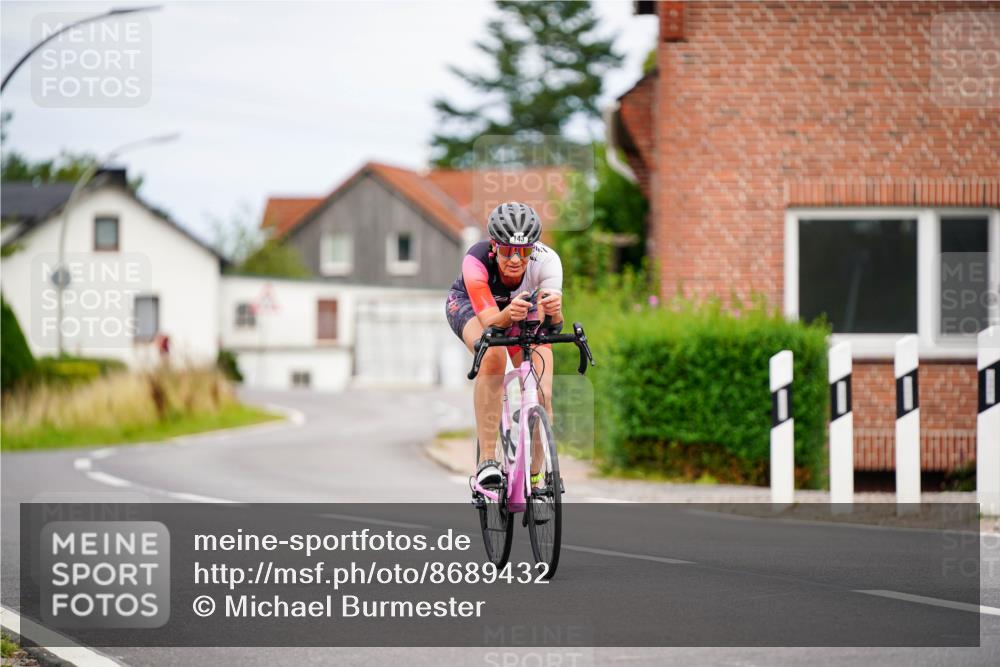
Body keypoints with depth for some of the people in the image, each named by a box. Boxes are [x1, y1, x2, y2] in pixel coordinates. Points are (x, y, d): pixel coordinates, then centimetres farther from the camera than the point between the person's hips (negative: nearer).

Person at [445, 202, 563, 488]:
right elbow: (489, 320, -43)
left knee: (542, 396, -14)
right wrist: (508, 314, -64)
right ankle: (486, 461, -31)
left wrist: (554, 312, -66)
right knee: (493, 356, -36)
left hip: (524, 305, 2)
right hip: (470, 304, -2)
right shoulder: (476, 261, -38)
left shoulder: (546, 260, -35)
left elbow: (551, 323, -43)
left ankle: (533, 480, 6)